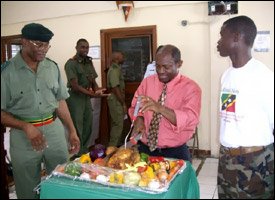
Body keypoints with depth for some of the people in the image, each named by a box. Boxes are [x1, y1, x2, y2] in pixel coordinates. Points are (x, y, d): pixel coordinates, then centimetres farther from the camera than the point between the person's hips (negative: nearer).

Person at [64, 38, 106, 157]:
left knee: (88, 126, 13)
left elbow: (93, 81, 12)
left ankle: (85, 152, 27)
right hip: (75, 97, -7)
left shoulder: (89, 62, 9)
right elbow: (74, 86, -20)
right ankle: (78, 154, 11)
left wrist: (97, 90, -11)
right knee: (77, 127, -1)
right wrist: (92, 94, -28)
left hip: (87, 96, 7)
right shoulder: (71, 63, -13)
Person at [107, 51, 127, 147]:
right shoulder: (114, 70, -16)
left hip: (117, 100, 10)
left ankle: (116, 145, 26)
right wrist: (123, 103, -19)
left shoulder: (116, 69, 15)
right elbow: (115, 88, -21)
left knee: (116, 124, 16)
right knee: (118, 124, -7)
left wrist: (123, 102, 15)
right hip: (116, 100, -10)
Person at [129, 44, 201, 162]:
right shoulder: (147, 82, 2)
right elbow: (135, 107, 10)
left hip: (175, 153, -3)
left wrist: (160, 108, -37)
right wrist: (139, 118, -14)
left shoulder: (191, 88, -11)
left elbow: (190, 120, -24)